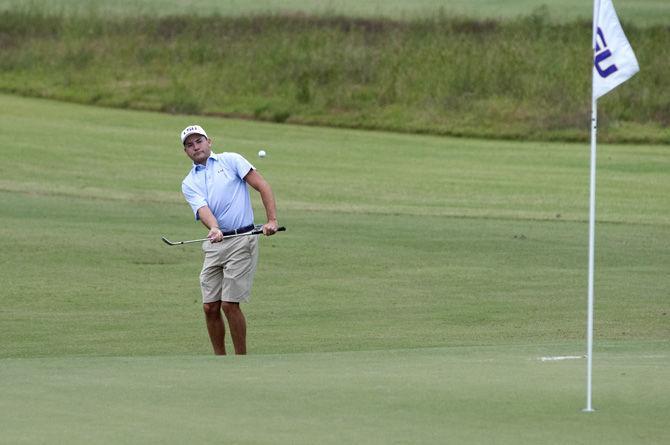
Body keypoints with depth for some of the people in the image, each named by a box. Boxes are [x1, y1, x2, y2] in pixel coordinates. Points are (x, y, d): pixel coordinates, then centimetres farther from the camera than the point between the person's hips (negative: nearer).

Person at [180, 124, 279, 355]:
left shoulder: (231, 161, 6)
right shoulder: (189, 183, 12)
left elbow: (263, 186, 1)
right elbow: (203, 209, -7)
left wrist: (272, 220, -11)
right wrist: (214, 229, -29)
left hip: (241, 240, -4)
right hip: (214, 244, 4)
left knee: (229, 304, -10)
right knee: (210, 307, 1)